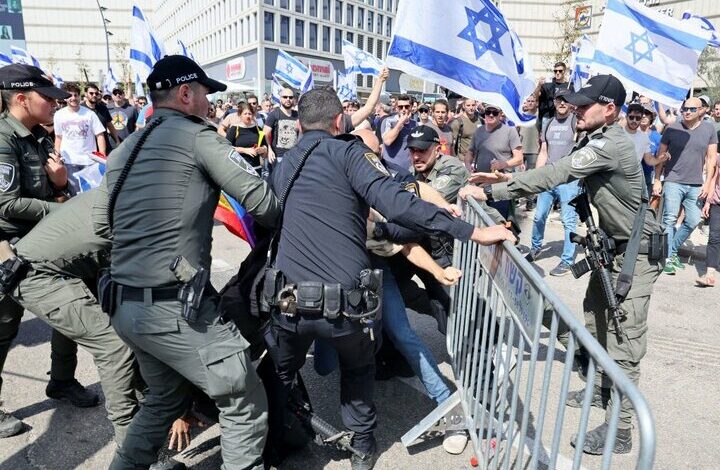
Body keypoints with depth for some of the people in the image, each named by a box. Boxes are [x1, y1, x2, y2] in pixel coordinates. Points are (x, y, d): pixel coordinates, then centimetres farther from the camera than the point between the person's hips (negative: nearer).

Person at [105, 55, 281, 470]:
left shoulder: (124, 151, 18)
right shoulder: (195, 136, -6)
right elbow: (261, 200, -11)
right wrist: (282, 224, 10)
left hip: (126, 305, 9)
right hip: (175, 307, -9)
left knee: (164, 398, 29)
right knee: (245, 403, 5)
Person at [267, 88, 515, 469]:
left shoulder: (281, 166, 16)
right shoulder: (347, 152, 0)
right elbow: (398, 205, -14)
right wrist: (473, 232, -12)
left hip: (290, 299, 3)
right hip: (345, 301, -3)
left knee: (278, 376, 32)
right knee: (358, 368, 30)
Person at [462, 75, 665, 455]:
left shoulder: (610, 144, -26)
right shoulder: (596, 139, 6)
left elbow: (553, 175, -33)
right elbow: (560, 174, 4)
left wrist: (490, 192, -33)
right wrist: (507, 178, -8)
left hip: (636, 252, -10)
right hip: (613, 246, 10)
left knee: (623, 341, -6)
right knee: (596, 320, 19)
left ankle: (619, 432, 3)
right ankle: (602, 388, 37)